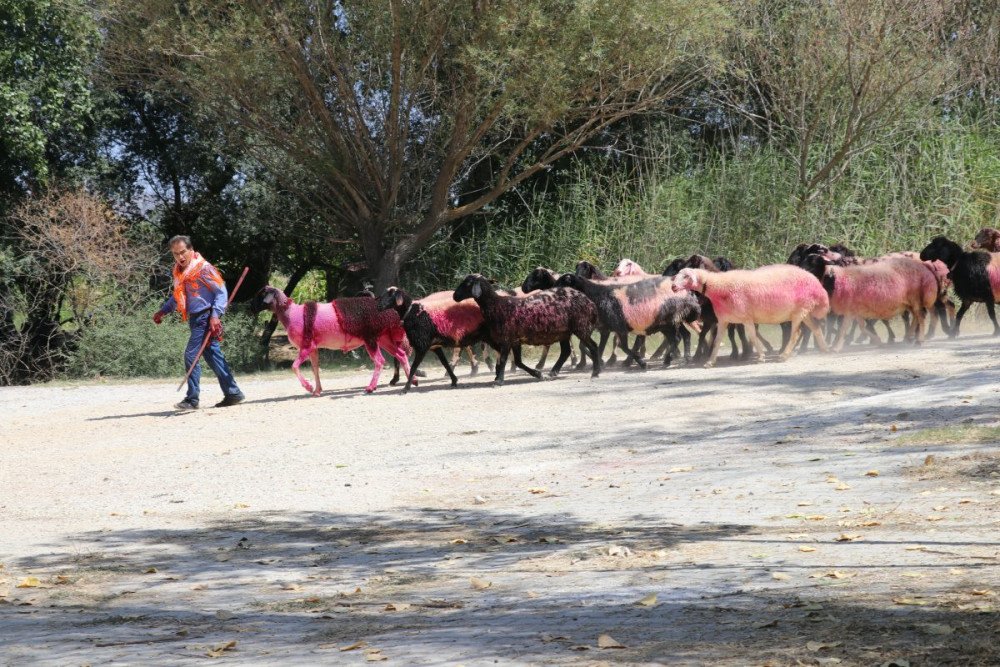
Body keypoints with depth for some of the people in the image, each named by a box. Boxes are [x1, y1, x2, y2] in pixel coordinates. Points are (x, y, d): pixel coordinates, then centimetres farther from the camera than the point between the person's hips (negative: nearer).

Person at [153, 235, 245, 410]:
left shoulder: (203, 268, -12)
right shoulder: (179, 272, 12)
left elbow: (221, 292, -13)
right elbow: (177, 297, 27)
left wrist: (215, 315, -21)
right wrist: (163, 311, 18)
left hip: (205, 318, -8)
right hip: (195, 319, 8)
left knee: (191, 355, -12)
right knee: (213, 356, 10)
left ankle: (192, 399, -8)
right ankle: (232, 393, 17)